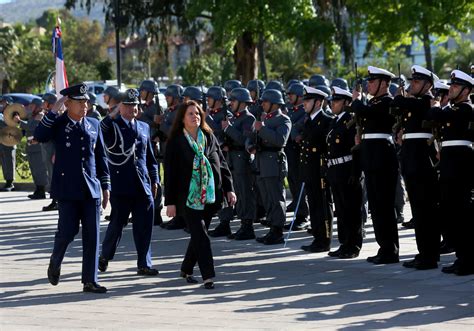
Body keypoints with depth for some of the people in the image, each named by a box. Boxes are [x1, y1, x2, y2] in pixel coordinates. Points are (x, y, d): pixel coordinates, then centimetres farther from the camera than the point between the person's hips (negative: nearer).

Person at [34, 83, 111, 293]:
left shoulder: (94, 125, 10)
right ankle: (55, 263, 26)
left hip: (91, 189, 4)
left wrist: (105, 185, 11)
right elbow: (39, 136, -22)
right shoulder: (58, 124, -2)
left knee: (92, 235, 0)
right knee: (67, 230, -4)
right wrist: (54, 111, -21)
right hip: (67, 189, -4)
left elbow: (101, 157, 15)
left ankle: (90, 281, 5)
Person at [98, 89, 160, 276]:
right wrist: (112, 116, -30)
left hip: (142, 185, 4)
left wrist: (154, 179, 16)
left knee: (144, 225, 1)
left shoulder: (144, 127, 16)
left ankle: (144, 264, 6)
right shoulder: (112, 125, 0)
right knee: (117, 223, 3)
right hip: (121, 186, -4)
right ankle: (105, 256, 25)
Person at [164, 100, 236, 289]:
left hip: (210, 196, 4)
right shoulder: (176, 141, -3)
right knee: (200, 235, -11)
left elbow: (222, 164, 12)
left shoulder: (209, 137, 8)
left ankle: (186, 269, 29)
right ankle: (208, 276, -11)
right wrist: (170, 202, -7)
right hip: (189, 196, -4)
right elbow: (170, 172, -4)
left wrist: (229, 189, 4)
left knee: (198, 235, 11)